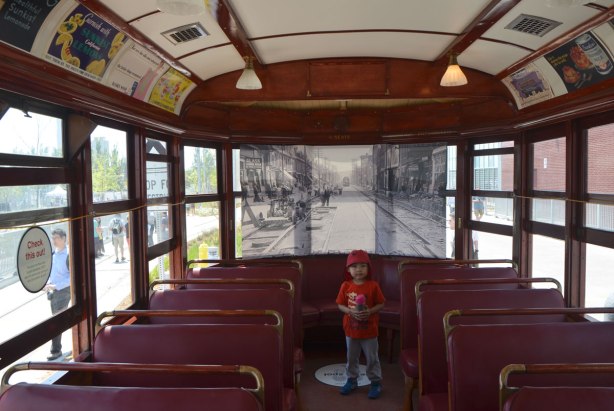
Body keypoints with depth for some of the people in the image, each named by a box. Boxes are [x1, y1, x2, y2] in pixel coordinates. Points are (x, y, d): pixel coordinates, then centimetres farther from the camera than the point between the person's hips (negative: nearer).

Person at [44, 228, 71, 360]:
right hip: (53, 291, 7)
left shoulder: (68, 255, -18)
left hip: (63, 291, -7)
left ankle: (56, 350, 5)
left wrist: (55, 286, -22)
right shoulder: (53, 254, 5)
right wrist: (48, 283, 2)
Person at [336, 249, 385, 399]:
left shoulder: (373, 286, -12)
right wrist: (350, 311, -19)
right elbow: (340, 305, -2)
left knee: (372, 358, 11)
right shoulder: (345, 286, -7)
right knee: (351, 357, 18)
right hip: (351, 329, 2)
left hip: (369, 330, -2)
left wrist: (370, 311, -21)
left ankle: (376, 382, 28)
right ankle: (351, 380, 37)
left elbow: (381, 304, -5)